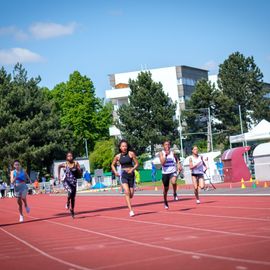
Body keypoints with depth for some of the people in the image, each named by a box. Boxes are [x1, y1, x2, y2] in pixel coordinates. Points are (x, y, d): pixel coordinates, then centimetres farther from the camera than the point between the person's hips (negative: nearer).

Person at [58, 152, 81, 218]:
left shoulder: (76, 163, -5)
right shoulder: (65, 164, -7)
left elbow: (80, 173, -3)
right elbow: (59, 166, 15)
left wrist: (77, 169, -21)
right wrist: (59, 175, 15)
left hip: (73, 182, 3)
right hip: (66, 181, -2)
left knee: (73, 197, 8)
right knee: (70, 191, -31)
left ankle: (72, 210, 27)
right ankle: (68, 203, -4)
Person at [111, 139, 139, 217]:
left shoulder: (131, 154, -3)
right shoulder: (118, 156, 3)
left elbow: (137, 163, 1)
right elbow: (113, 165, 17)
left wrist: (132, 169, -16)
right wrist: (115, 172, 0)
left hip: (131, 174, 0)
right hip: (123, 175, 0)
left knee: (131, 194, 4)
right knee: (127, 192, -19)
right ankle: (131, 210, -18)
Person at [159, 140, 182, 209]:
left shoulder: (172, 153, 5)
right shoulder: (162, 153, -1)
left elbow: (177, 160, 20)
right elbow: (162, 163, -13)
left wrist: (179, 165, 2)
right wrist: (166, 155, -20)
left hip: (173, 172, 0)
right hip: (165, 172, 0)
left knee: (173, 182, -32)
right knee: (166, 189, 11)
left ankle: (175, 194, -4)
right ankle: (165, 202, 32)